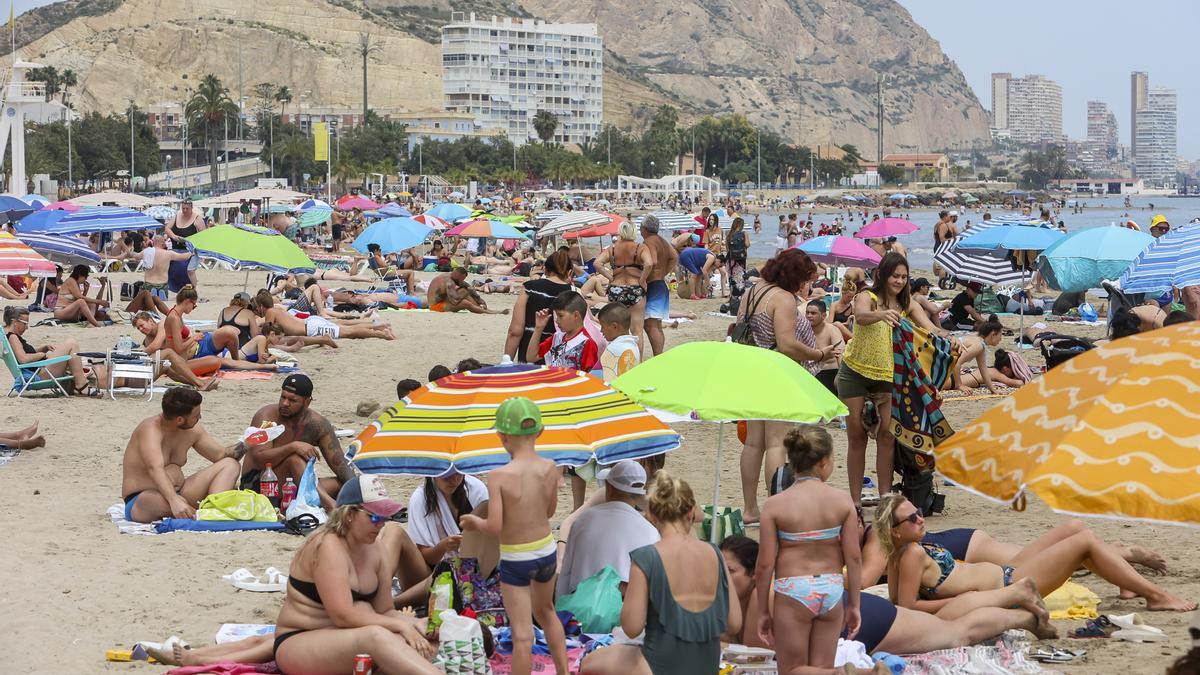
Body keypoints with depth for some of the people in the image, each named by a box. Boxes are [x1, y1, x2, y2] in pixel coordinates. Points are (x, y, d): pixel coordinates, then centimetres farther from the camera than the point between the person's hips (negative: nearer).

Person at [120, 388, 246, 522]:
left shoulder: (192, 430, 1)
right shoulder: (151, 429, -23)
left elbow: (221, 455, 15)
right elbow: (155, 468, -40)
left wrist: (245, 445, -3)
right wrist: (174, 501, -54)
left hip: (177, 494, 8)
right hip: (141, 501, -8)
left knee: (229, 465, -4)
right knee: (165, 501, -44)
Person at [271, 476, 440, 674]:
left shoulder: (376, 550, 6)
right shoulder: (328, 547, -17)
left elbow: (385, 611, 8)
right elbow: (343, 616, -24)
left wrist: (414, 623, -13)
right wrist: (401, 625, -22)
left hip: (345, 640, 8)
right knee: (376, 636, -37)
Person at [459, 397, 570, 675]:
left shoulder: (499, 476, -21)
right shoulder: (550, 468, -8)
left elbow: (494, 527, -22)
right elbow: (550, 511, 5)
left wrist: (474, 522, -3)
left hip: (515, 561, -5)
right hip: (547, 552, 5)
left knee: (523, 634, 1)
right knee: (546, 612, 30)